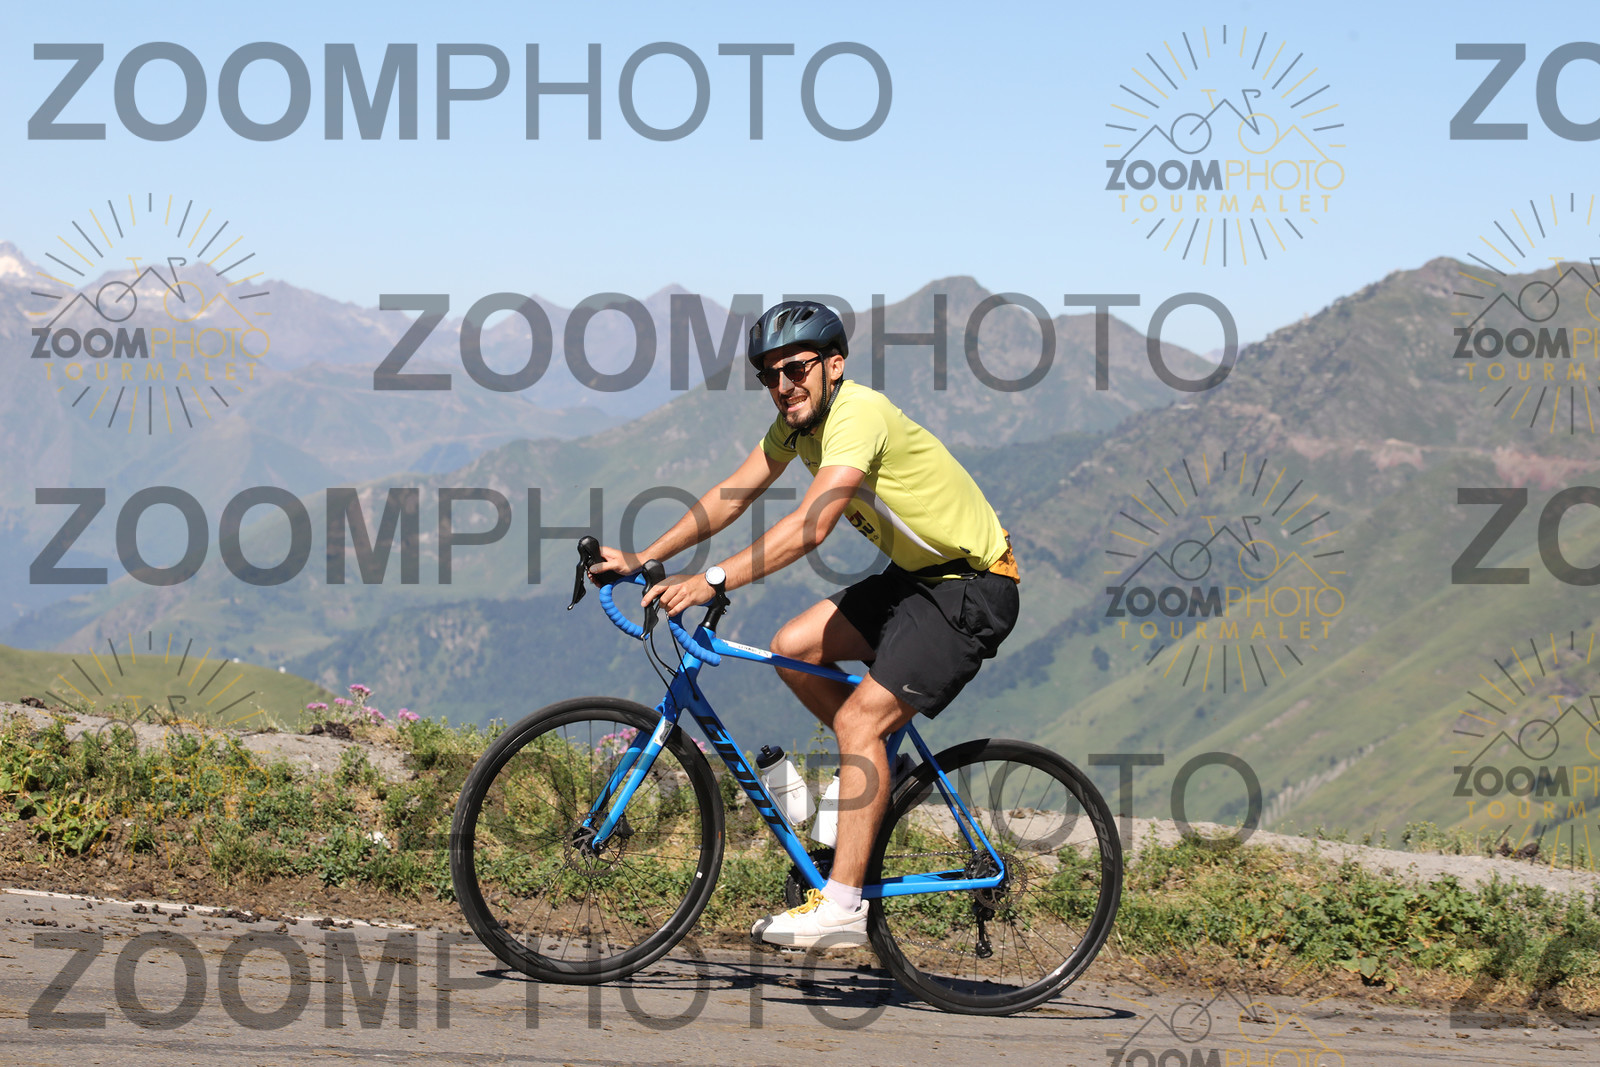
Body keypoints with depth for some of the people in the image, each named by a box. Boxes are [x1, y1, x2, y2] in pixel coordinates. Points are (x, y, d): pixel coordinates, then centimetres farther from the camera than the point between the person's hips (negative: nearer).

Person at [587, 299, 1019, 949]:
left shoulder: (859, 414, -25)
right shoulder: (799, 421, 2)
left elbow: (811, 525, -37)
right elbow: (732, 496, 4)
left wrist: (712, 582, -43)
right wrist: (640, 560, -4)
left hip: (972, 586, -9)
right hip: (914, 575, 9)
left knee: (860, 717, -19)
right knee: (793, 649, 0)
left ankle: (841, 907, -20)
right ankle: (878, 770, 19)